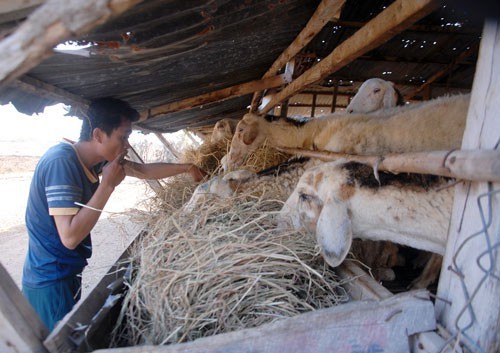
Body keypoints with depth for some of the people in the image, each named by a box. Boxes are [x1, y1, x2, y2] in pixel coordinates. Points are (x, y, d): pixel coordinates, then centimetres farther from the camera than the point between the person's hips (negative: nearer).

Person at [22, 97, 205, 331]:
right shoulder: (61, 162, -25)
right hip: (50, 283, -8)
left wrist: (186, 168, 10)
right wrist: (107, 185, -25)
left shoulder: (94, 158, -2)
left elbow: (143, 171, 9)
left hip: (67, 275, 8)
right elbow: (70, 237, -29)